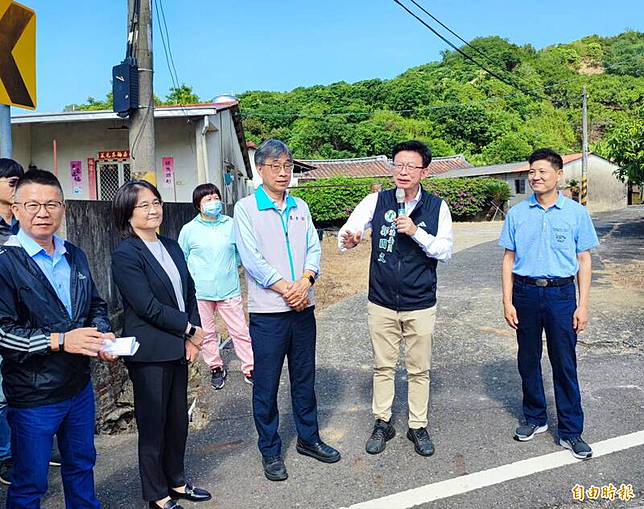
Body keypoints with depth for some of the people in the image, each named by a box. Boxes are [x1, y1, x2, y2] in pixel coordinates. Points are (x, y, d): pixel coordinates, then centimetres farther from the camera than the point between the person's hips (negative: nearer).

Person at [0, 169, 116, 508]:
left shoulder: (75, 257, 7)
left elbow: (95, 303, 16)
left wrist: (101, 333, -4)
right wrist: (60, 341, -25)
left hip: (79, 387, 6)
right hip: (32, 396, -6)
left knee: (81, 465, 23)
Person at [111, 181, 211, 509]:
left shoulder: (172, 247, 9)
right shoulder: (125, 255, -14)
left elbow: (189, 292, 10)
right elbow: (148, 306, -19)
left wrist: (192, 338, -1)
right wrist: (190, 330, -11)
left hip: (179, 348, 7)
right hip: (150, 353, -7)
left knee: (178, 419, 17)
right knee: (153, 424, 8)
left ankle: (176, 482, 35)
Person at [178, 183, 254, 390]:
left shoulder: (231, 225, -3)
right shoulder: (189, 229, -3)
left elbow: (240, 251, 13)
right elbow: (182, 259, 8)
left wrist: (230, 267, 8)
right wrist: (192, 279, 3)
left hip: (229, 290, 0)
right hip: (200, 292, 0)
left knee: (240, 331, 3)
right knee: (207, 333, 12)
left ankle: (249, 369, 15)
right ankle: (216, 368, 30)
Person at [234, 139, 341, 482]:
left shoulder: (300, 207, 11)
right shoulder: (246, 208, -4)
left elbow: (313, 249, 5)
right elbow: (252, 258, -13)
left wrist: (305, 281, -14)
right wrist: (285, 289, -16)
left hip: (303, 308, 5)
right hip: (267, 311, -4)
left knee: (305, 378, 16)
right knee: (266, 384, 5)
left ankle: (308, 438, 33)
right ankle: (270, 451, 21)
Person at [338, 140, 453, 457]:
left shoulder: (437, 207, -4)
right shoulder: (376, 201, -3)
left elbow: (445, 252, -7)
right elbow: (347, 231, -13)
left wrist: (416, 232, -23)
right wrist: (348, 240, -37)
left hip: (420, 306, 0)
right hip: (381, 303, 1)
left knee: (419, 370, 12)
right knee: (383, 366, 13)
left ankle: (418, 427, 29)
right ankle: (382, 424, 29)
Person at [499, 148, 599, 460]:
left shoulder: (576, 213, 0)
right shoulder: (517, 213, 3)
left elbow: (584, 261, 3)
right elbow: (509, 260, 5)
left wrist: (582, 305, -2)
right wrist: (507, 302, 0)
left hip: (561, 294, -2)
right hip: (525, 293, 2)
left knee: (565, 363, 2)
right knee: (528, 360, 11)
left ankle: (571, 431, 15)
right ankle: (535, 418, 29)